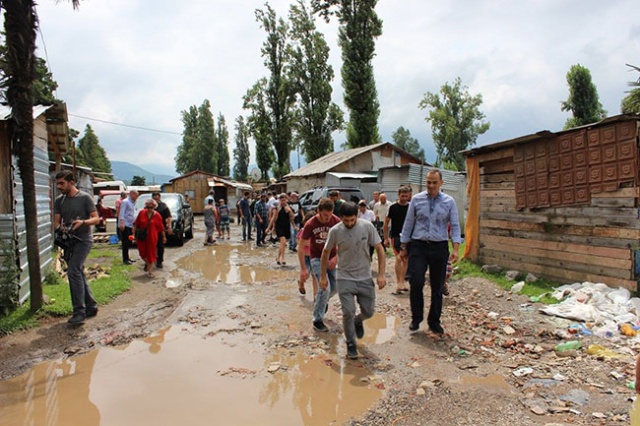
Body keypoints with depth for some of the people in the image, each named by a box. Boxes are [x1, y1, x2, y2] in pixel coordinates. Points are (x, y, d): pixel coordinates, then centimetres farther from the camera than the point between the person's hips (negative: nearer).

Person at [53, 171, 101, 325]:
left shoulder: (85, 197, -5)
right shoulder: (59, 200, 10)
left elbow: (96, 219, -6)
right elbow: (56, 221, 7)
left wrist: (83, 222, -25)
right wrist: (59, 227, -16)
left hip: (83, 240, -6)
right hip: (68, 241, 6)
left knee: (73, 271, -19)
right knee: (79, 274, 10)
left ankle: (79, 311, -16)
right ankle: (91, 306, 21)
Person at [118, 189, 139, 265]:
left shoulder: (132, 203, 19)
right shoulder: (125, 202, -8)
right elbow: (122, 213, -18)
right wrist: (122, 222, -29)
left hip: (130, 225, 9)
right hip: (125, 225, -9)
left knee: (129, 243, 13)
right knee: (126, 243, -7)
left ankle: (127, 257, 21)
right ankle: (125, 259, -2)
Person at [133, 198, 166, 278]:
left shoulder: (157, 215, -5)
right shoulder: (141, 213, -2)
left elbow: (161, 227, 1)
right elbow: (136, 224, 4)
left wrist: (164, 237, 5)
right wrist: (134, 234, 3)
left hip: (152, 237, -2)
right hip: (141, 237, 2)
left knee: (151, 254, 2)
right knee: (142, 253, 9)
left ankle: (150, 272, 12)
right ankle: (147, 263, 42)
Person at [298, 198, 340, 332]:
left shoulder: (336, 221, -14)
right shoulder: (310, 224, -20)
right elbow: (301, 247, -14)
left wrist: (336, 257, -16)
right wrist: (303, 268, -16)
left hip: (331, 259, 4)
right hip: (316, 258, -4)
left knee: (335, 288, 9)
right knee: (324, 287, -17)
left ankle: (322, 301, 44)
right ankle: (317, 321, -2)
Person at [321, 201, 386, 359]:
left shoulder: (367, 226, -12)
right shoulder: (335, 231, -13)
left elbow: (379, 249, -5)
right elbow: (326, 253, 1)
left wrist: (381, 274, -10)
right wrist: (323, 276, 4)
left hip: (365, 277, 2)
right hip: (345, 278, -1)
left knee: (369, 311, 7)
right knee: (348, 312, -6)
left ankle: (358, 321, 43)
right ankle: (351, 344, 17)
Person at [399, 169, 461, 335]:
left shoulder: (449, 202, 2)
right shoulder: (416, 200, 3)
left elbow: (455, 226, 1)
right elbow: (408, 224, 7)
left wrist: (455, 249, -10)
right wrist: (403, 247, 7)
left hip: (439, 247, 1)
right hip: (418, 247, -1)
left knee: (437, 287, 9)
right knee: (416, 283, -10)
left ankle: (434, 321, 25)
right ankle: (416, 318, 11)